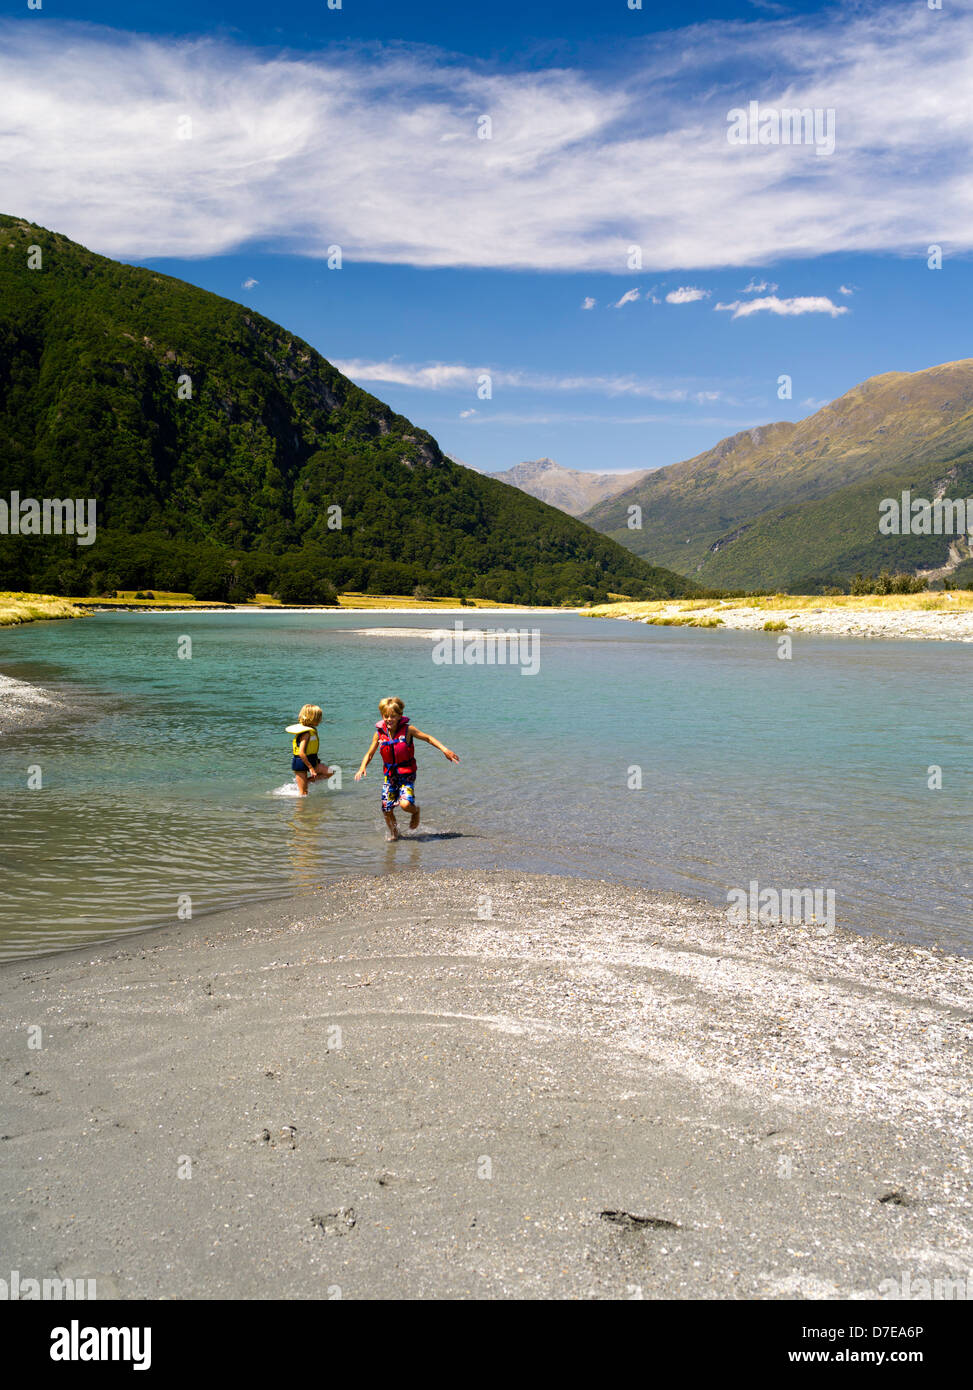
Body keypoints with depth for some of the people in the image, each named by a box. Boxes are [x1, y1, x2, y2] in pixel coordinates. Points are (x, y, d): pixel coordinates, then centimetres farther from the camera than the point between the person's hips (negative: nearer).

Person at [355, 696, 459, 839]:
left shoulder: (407, 730, -10)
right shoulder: (379, 734, -2)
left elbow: (428, 738, -3)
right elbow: (369, 754, 6)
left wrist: (445, 749, -12)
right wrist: (362, 768, -12)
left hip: (407, 775, -3)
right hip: (389, 776, 3)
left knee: (405, 804, -24)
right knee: (387, 810, 2)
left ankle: (415, 812, 14)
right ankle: (393, 832, 32)